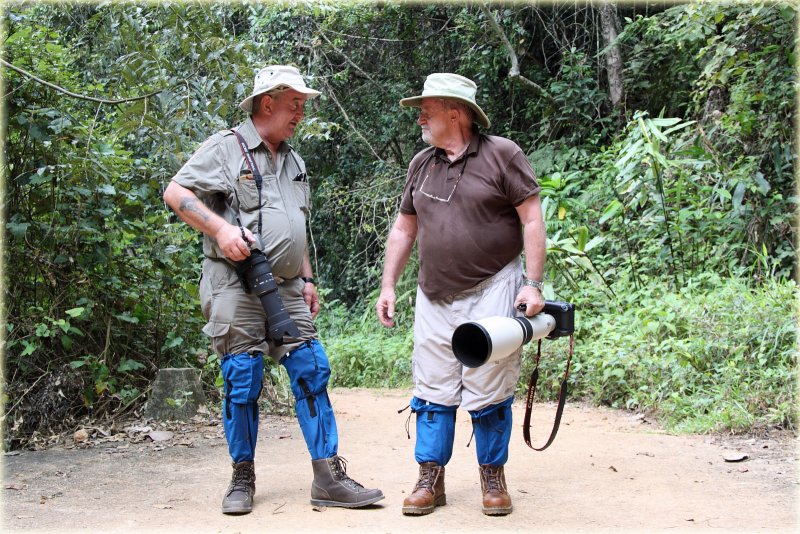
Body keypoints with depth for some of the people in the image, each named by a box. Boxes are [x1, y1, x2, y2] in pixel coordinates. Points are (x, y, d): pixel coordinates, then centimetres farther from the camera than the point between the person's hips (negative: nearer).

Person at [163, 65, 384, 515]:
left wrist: (308, 280, 18)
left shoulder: (294, 161, 20)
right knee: (242, 383, -2)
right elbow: (175, 193, -7)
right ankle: (242, 480, 13)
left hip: (287, 289, 6)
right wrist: (220, 228, -19)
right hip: (236, 288, -6)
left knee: (312, 372, -1)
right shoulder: (226, 148, -3)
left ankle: (329, 478, 2)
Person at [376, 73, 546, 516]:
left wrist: (533, 284, -14)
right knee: (433, 391, 6)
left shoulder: (501, 155, -4)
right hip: (434, 297, 5)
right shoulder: (421, 164, 12)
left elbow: (532, 220, -7)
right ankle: (430, 479, 14)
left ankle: (493, 478, 14)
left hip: (492, 291, -5)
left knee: (488, 391, -1)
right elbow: (403, 229, 17)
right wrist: (387, 287, 11)